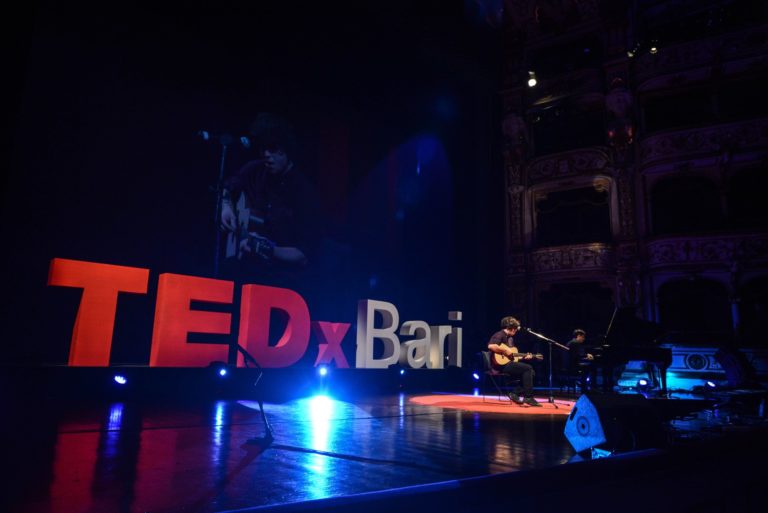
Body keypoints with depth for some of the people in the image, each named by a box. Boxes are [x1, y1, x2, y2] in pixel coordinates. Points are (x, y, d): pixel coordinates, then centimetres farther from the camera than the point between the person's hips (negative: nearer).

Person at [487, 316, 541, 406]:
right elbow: (491, 346, -28)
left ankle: (515, 393, -1)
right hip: (501, 364, -10)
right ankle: (528, 397, -12)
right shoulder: (499, 335, -9)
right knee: (528, 368, -17)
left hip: (509, 363, 10)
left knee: (531, 372, 1)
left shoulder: (510, 338, 21)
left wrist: (524, 357, 12)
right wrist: (505, 351, -23)